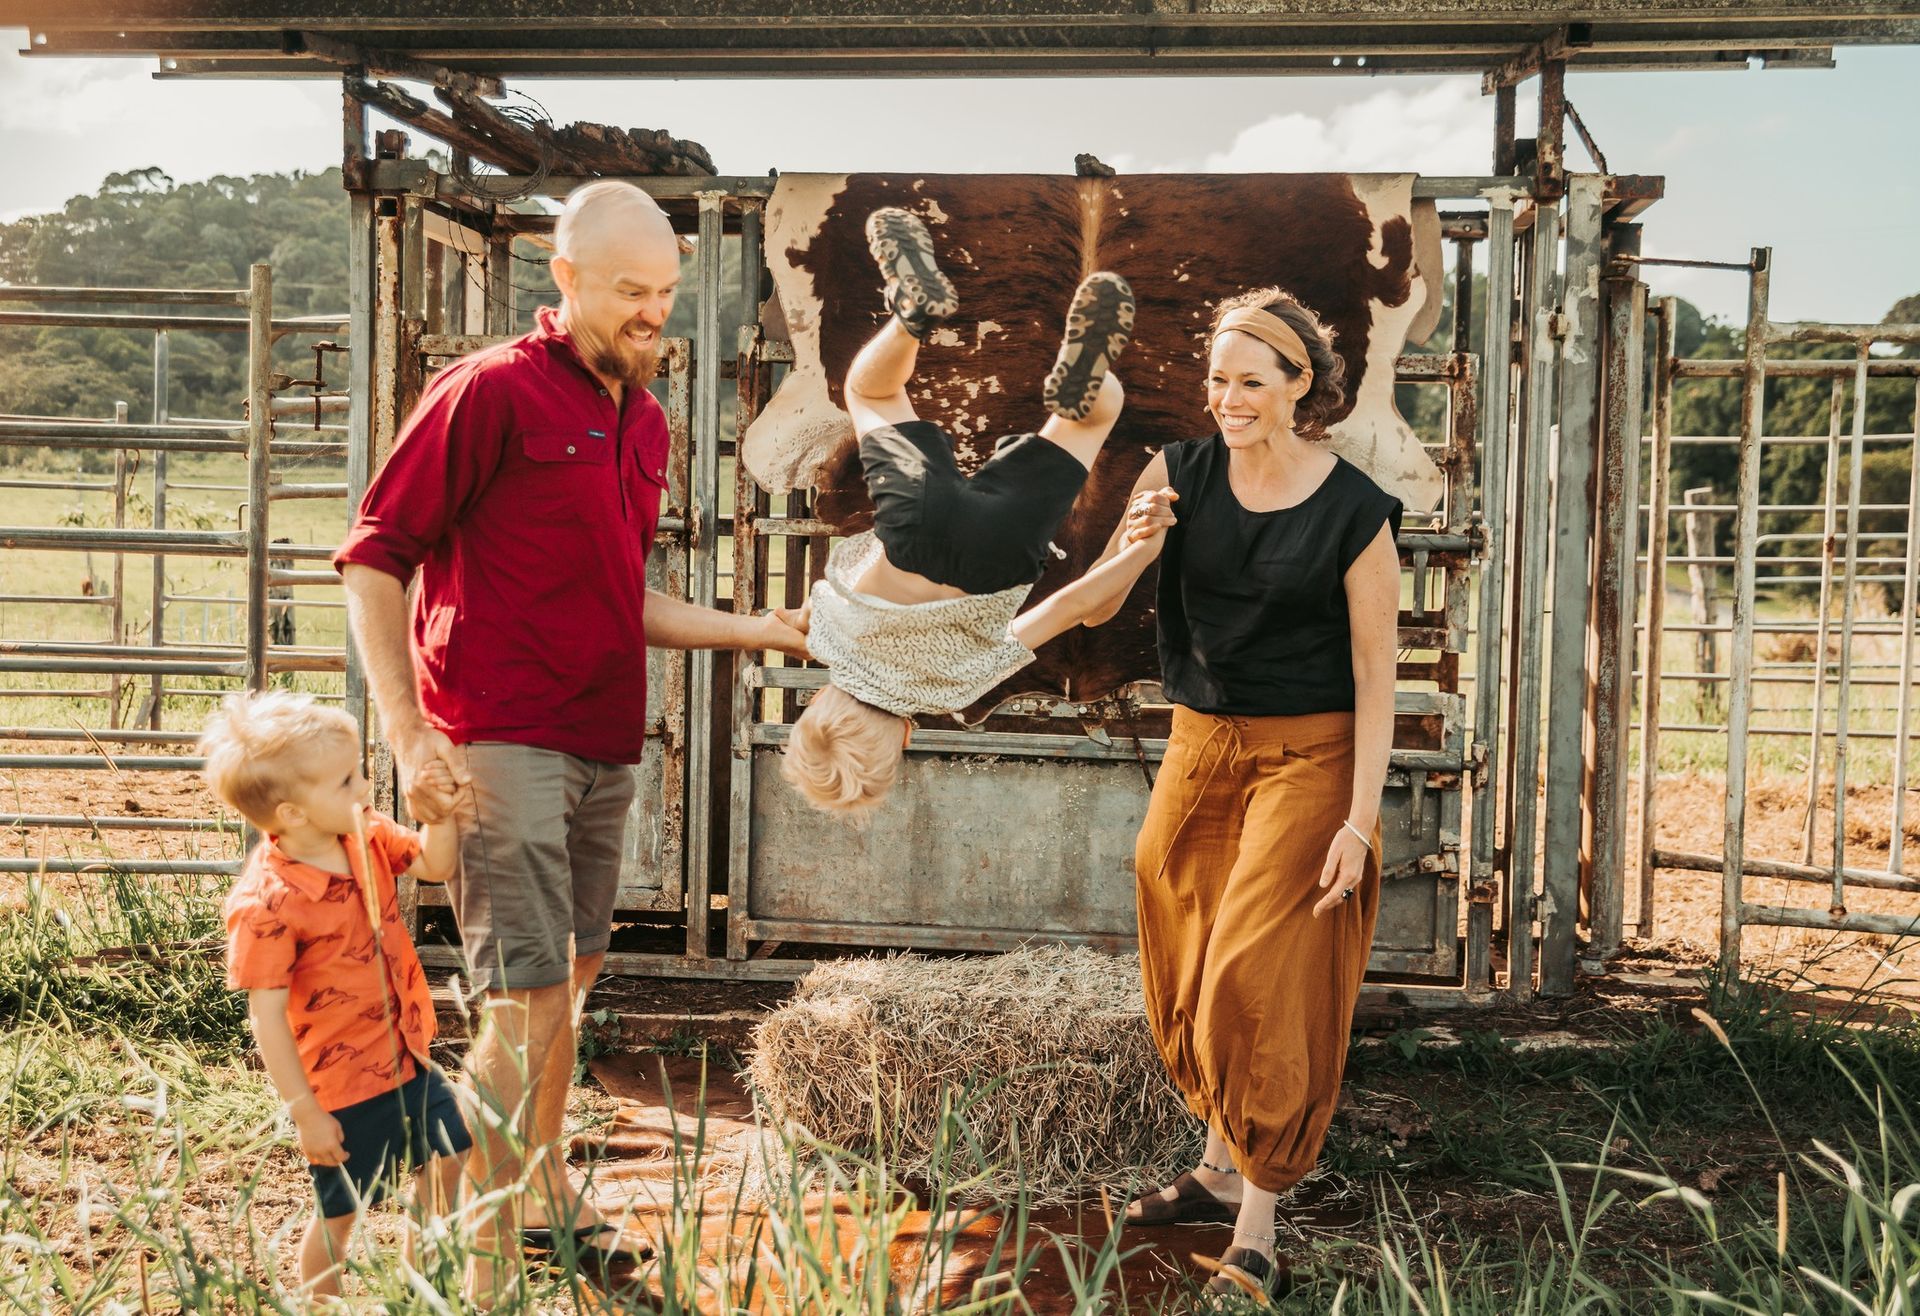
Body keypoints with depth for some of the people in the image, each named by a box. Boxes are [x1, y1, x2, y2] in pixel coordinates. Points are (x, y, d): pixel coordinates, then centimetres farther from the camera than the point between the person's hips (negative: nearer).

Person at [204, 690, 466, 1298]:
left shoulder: (366, 837, -6)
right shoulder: (266, 905, -27)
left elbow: (434, 864, 6)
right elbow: (268, 1019, -23)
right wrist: (305, 1112, -19)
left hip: (406, 1059, 8)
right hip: (341, 1085, -8)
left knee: (448, 1161, 20)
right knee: (339, 1214, 8)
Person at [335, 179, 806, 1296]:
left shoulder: (645, 421, 15)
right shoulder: (493, 390, -10)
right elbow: (374, 556, -10)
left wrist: (756, 632, 12)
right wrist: (408, 736, -17)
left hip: (604, 744, 8)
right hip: (501, 740, -8)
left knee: (574, 976, 20)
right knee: (530, 1003, -10)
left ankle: (544, 1189, 38)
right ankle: (485, 1265, 2)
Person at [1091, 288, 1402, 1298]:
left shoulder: (1355, 512, -11)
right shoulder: (1179, 474, -1)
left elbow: (1375, 673, -9)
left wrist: (1360, 819, -14)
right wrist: (1133, 542, -20)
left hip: (1307, 759, -5)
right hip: (1200, 747, 5)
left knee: (1260, 981, -9)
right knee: (1188, 976, 14)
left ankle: (1256, 1235, 0)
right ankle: (1222, 1169, 34)